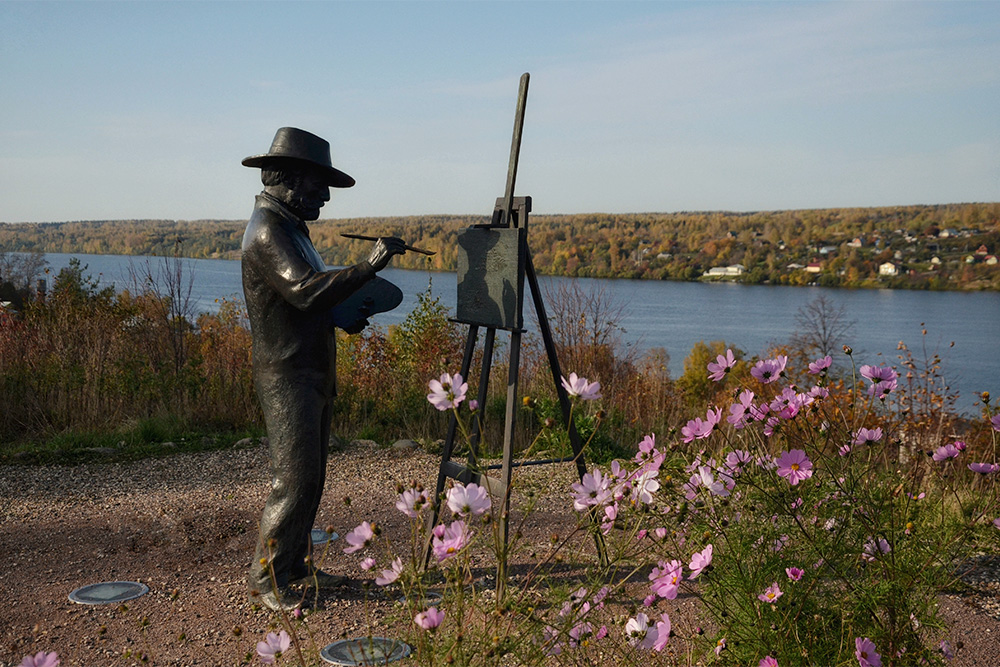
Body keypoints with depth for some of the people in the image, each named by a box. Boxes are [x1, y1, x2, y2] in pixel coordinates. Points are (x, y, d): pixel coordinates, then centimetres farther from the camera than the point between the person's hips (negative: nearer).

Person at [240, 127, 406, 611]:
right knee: (294, 480, -9)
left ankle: (294, 568, 21)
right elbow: (305, 289, -30)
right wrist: (367, 267, -31)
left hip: (312, 375, 10)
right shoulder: (267, 231, -16)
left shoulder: (289, 226, 17)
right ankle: (266, 579, 1)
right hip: (286, 376, -10)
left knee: (311, 479, 12)